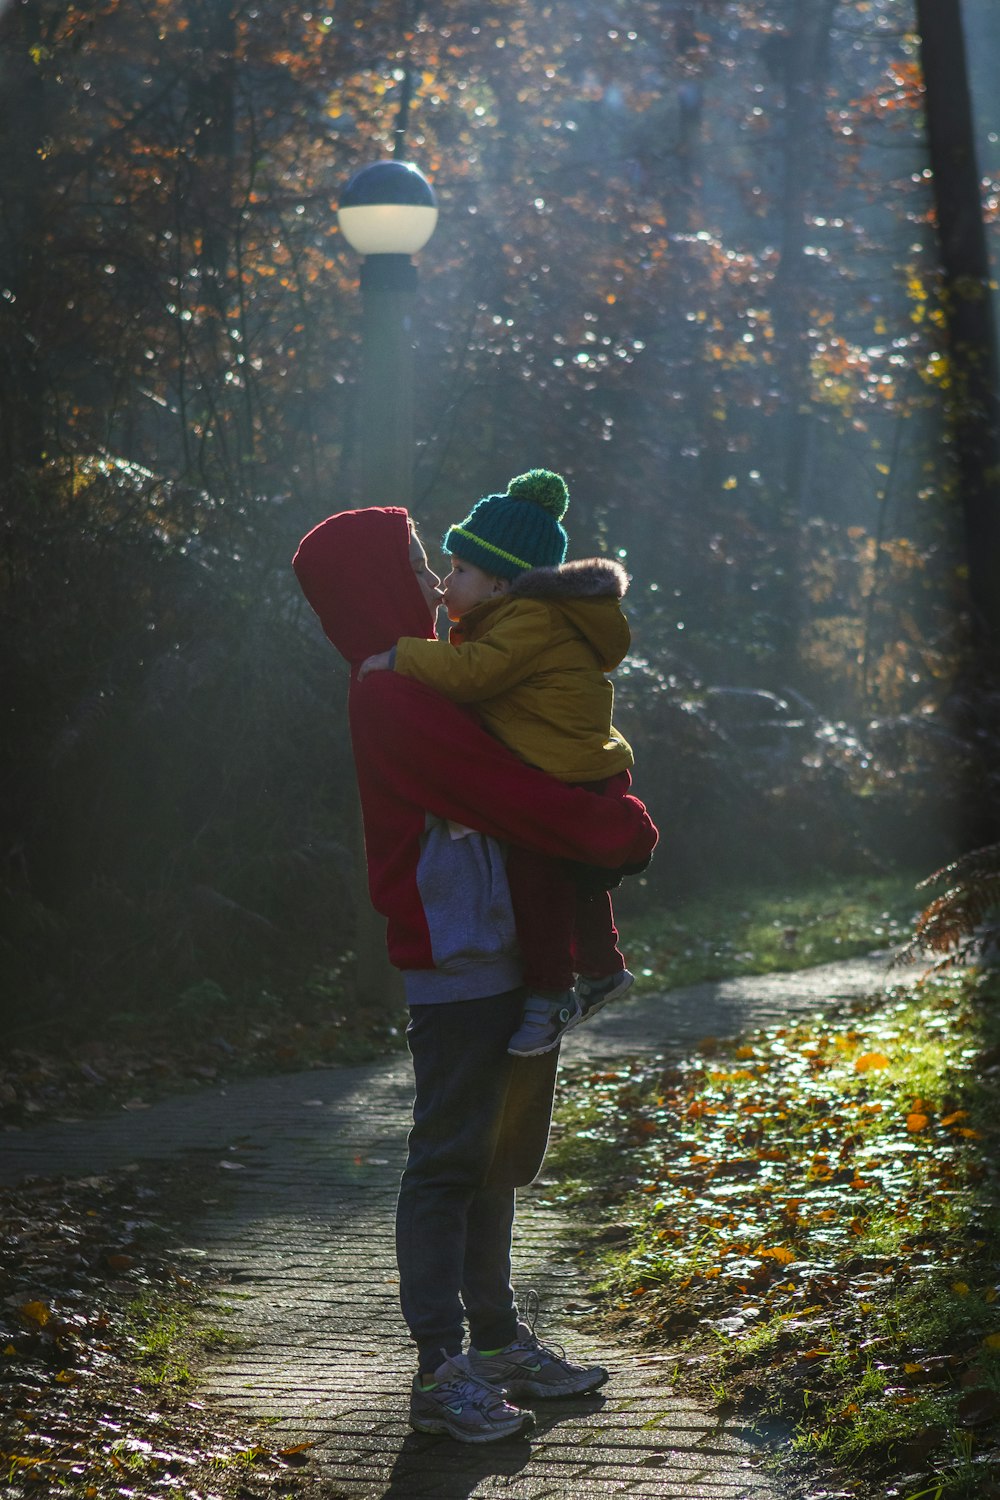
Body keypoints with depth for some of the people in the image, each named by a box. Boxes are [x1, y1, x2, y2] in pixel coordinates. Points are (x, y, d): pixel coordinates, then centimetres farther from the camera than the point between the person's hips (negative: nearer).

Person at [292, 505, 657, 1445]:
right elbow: (514, 796, -20)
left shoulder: (411, 688, 17)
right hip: (456, 963, -10)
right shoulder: (393, 698, -16)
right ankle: (441, 1371, -3)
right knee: (450, 1161, -7)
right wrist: (623, 830, -10)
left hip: (498, 955, 10)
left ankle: (497, 1340, 27)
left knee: (499, 1155, 16)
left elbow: (502, 792, 19)